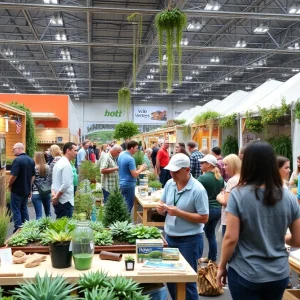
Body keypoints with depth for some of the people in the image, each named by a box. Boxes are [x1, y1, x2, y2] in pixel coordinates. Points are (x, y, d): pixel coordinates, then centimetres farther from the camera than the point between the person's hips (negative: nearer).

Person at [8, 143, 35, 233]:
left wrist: (9, 185, -6)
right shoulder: (31, 160, 7)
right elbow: (33, 176, 12)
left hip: (17, 190, -7)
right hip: (26, 190, 8)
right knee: (24, 209, 17)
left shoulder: (17, 160, -18)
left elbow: (14, 175, -22)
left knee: (16, 210, 2)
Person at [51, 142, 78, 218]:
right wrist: (57, 197, -12)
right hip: (65, 201, -9)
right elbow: (66, 184, -23)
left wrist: (53, 193, 3)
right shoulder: (66, 165, -16)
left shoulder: (58, 163, 14)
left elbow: (54, 181, 17)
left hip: (58, 201, 9)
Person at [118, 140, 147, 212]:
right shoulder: (130, 159, -21)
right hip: (129, 184, -9)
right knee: (128, 206, 0)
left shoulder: (121, 156, 7)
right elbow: (134, 174, -22)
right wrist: (141, 169, -6)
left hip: (122, 183, 9)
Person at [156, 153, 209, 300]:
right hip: (169, 237, 7)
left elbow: (204, 218, -18)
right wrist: (161, 208, -13)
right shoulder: (169, 184, 1)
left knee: (187, 280, 7)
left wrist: (179, 213, -24)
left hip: (189, 240, -6)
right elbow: (163, 205, 12)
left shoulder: (198, 190, -18)